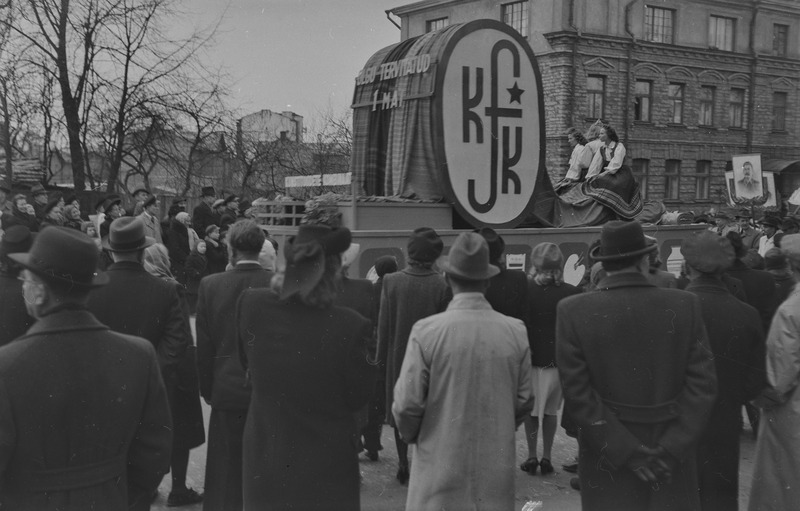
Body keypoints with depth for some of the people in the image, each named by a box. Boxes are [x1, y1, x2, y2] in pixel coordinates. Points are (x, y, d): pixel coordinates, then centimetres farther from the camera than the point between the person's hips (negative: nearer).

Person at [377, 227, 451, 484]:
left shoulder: (391, 282, -11)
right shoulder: (443, 285, -13)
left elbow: (383, 325, -5)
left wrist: (382, 356, 5)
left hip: (399, 358, 1)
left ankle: (403, 465, 21)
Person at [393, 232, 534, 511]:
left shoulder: (426, 331, -13)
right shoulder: (516, 331, -4)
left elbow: (407, 404, -9)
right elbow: (524, 401, 3)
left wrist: (412, 436, 12)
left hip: (440, 469, -2)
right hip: (496, 469, 3)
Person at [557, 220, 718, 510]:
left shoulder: (572, 311, -8)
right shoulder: (685, 306, -5)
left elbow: (577, 394, -11)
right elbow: (703, 384, -7)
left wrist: (626, 450, -8)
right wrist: (671, 448, -7)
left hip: (607, 464, -1)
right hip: (673, 468, 1)